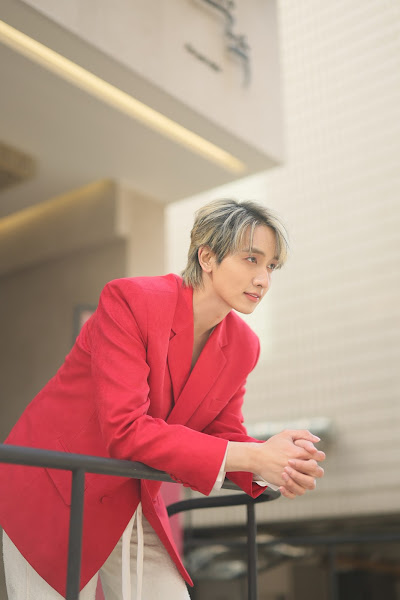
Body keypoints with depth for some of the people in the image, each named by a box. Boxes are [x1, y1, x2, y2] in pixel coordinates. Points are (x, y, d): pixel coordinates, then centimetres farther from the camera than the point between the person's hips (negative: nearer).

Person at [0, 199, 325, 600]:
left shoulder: (243, 346, -3)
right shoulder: (129, 299, -23)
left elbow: (225, 434, 2)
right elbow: (124, 430, -29)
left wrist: (274, 462, -21)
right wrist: (249, 456, -31)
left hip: (136, 510, 6)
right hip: (52, 499, -5)